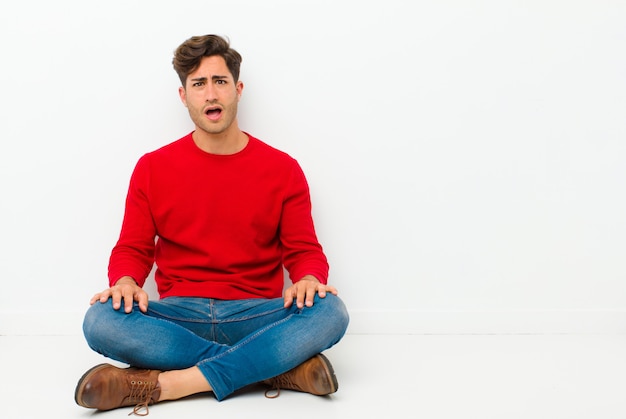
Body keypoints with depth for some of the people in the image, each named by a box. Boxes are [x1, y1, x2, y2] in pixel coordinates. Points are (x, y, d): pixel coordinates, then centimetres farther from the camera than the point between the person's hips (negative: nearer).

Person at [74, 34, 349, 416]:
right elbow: (132, 249, 9)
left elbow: (305, 251, 6)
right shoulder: (152, 168, 8)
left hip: (256, 316, 0)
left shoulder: (282, 169, 6)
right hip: (179, 317, 1)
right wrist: (125, 281, -15)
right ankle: (280, 367, -27)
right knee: (101, 321, -30)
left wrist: (309, 279, -18)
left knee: (330, 312, -31)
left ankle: (164, 383, -31)